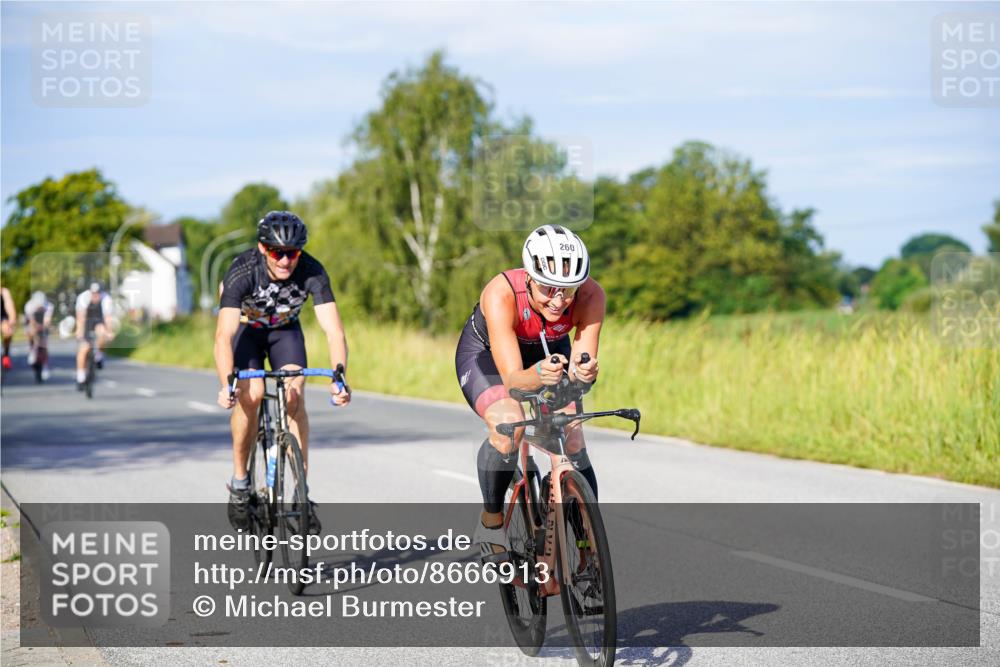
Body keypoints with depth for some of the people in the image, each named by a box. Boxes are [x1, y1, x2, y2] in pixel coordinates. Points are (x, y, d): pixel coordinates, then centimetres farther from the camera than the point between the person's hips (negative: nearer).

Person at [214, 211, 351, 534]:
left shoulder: (312, 272, -30)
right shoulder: (242, 272, -35)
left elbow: (333, 329, -36)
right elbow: (224, 336, -42)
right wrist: (226, 384, -58)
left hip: (285, 329, 2)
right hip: (245, 328, -2)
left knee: (295, 396, -20)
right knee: (251, 394, -26)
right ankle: (239, 481, -6)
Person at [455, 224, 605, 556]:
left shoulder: (590, 295, -32)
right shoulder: (501, 293, -40)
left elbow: (580, 363, -35)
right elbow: (513, 379, -44)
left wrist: (584, 371, -58)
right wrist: (537, 376, -65)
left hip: (551, 352, 3)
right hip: (487, 353, -3)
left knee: (572, 441, -14)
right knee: (508, 426, -29)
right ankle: (491, 518, -6)